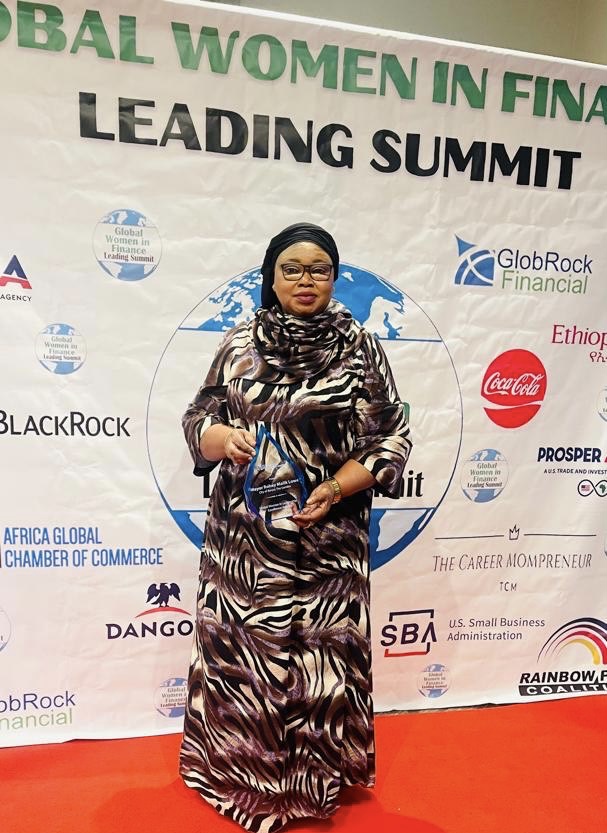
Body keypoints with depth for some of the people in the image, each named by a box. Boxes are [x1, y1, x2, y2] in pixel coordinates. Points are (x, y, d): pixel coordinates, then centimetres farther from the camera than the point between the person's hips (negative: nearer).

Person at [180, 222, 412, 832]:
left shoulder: (361, 347, 0)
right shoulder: (240, 343, 4)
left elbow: (392, 437, -1)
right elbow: (198, 419, 8)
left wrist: (335, 489, -14)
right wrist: (225, 438, -15)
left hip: (327, 537, -1)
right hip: (244, 535, 2)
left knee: (320, 655, 8)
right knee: (242, 652, 10)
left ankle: (317, 780, 34)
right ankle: (244, 772, 36)